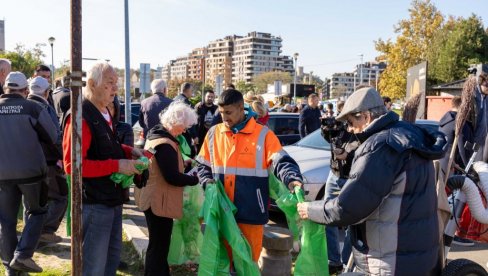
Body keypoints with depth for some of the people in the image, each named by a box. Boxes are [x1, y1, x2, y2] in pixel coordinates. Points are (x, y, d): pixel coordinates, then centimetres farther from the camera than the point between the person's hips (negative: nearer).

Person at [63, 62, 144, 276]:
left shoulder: (104, 114, 10)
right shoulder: (82, 116, -20)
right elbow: (71, 165, -26)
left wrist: (127, 151, 3)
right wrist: (117, 166, -27)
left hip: (112, 199, 10)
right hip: (94, 203, -10)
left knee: (112, 257, 22)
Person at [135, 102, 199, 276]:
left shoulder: (155, 135, 7)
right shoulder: (165, 144, -25)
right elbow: (172, 177, -27)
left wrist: (182, 163, 7)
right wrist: (194, 179, -14)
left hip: (152, 197, 11)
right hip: (159, 201, -11)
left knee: (159, 244, 23)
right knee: (159, 246, 2)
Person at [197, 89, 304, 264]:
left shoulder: (263, 134, -5)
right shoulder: (214, 133, 6)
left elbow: (281, 162, -15)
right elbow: (203, 165, 15)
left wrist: (293, 179, -34)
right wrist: (207, 181, -5)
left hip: (250, 210, -3)